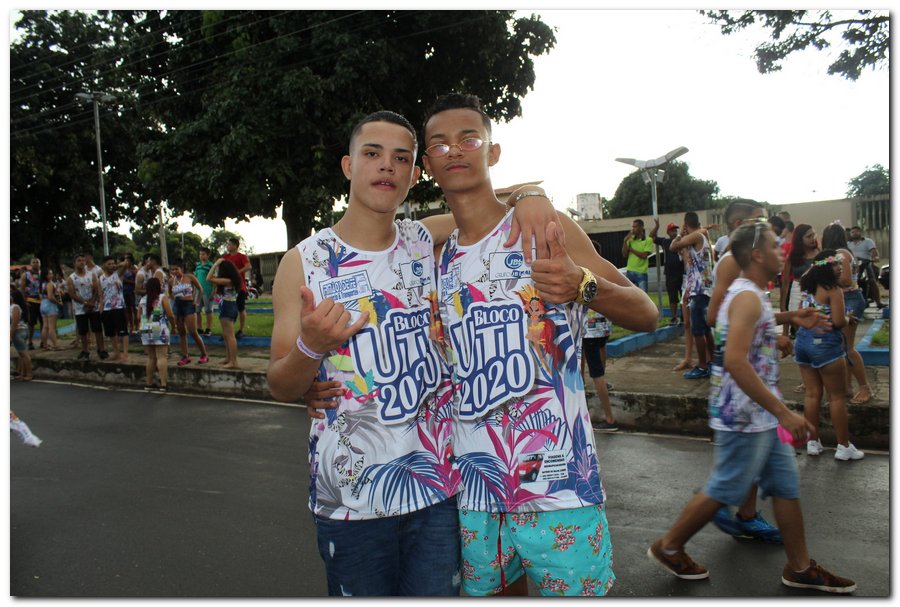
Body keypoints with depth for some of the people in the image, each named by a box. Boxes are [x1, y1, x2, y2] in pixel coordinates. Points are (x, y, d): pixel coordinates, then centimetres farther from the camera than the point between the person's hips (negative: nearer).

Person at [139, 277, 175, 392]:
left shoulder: (142, 300, 10)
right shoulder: (163, 297, -3)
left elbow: (139, 316, 10)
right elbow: (170, 315, -7)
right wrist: (174, 324, 10)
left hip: (146, 331, 5)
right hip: (160, 331, -4)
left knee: (151, 358, 12)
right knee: (162, 357, -6)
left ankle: (149, 384, 17)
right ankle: (163, 384, -12)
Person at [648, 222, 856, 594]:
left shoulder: (750, 294, 12)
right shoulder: (748, 297, -20)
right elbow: (735, 361, -31)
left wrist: (779, 335, 13)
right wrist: (783, 412, -29)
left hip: (761, 415, 10)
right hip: (744, 417, -10)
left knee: (787, 485, 15)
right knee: (724, 491, 3)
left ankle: (800, 568, 28)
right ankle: (667, 548, 19)